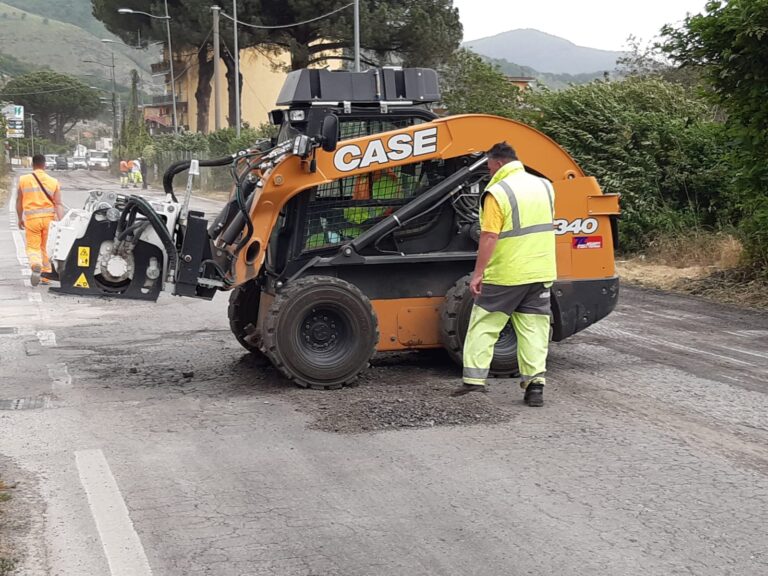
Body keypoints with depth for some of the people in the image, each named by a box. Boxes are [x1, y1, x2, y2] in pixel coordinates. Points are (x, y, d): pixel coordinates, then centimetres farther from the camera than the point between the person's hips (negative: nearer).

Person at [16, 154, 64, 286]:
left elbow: (19, 202, 8)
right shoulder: (54, 182, 0)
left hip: (32, 218, -1)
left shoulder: (23, 180, 0)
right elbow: (58, 204, -7)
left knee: (33, 247, 6)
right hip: (49, 218, 1)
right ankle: (46, 275, 20)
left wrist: (20, 218, 20)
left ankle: (36, 265, -24)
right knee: (47, 247, 15)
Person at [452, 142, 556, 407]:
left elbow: (489, 237, -19)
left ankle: (474, 381, 5)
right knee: (534, 329, 9)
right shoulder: (545, 187, 8)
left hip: (505, 275, -6)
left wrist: (477, 274, -17)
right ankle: (535, 385, 6)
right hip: (541, 273, 6)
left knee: (483, 326, 5)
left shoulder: (497, 193, -14)